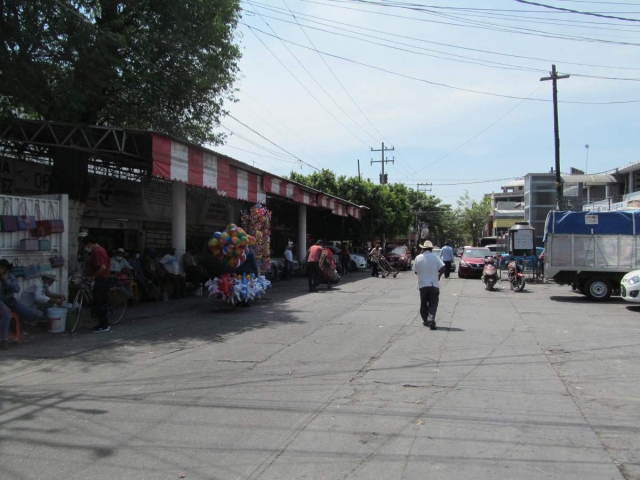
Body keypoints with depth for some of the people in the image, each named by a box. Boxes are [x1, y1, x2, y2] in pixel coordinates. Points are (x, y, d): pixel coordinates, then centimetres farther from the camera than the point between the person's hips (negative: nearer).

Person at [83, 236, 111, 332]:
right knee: (103, 302, 14)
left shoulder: (96, 252, -18)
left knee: (98, 304, -5)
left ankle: (103, 325, -1)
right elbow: (109, 263, 21)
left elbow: (102, 267, -27)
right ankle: (104, 324, 20)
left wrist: (92, 276, -19)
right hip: (105, 279, 10)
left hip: (100, 280, -10)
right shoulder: (101, 249, 13)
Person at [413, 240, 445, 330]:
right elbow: (442, 268, -11)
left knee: (423, 304, 16)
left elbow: (415, 271, 4)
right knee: (433, 304, 1)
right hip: (434, 284, -1)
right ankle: (431, 320, -18)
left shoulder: (418, 258, 0)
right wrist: (439, 275, 8)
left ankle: (426, 321, 23)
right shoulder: (435, 257, -2)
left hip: (422, 284, 1)